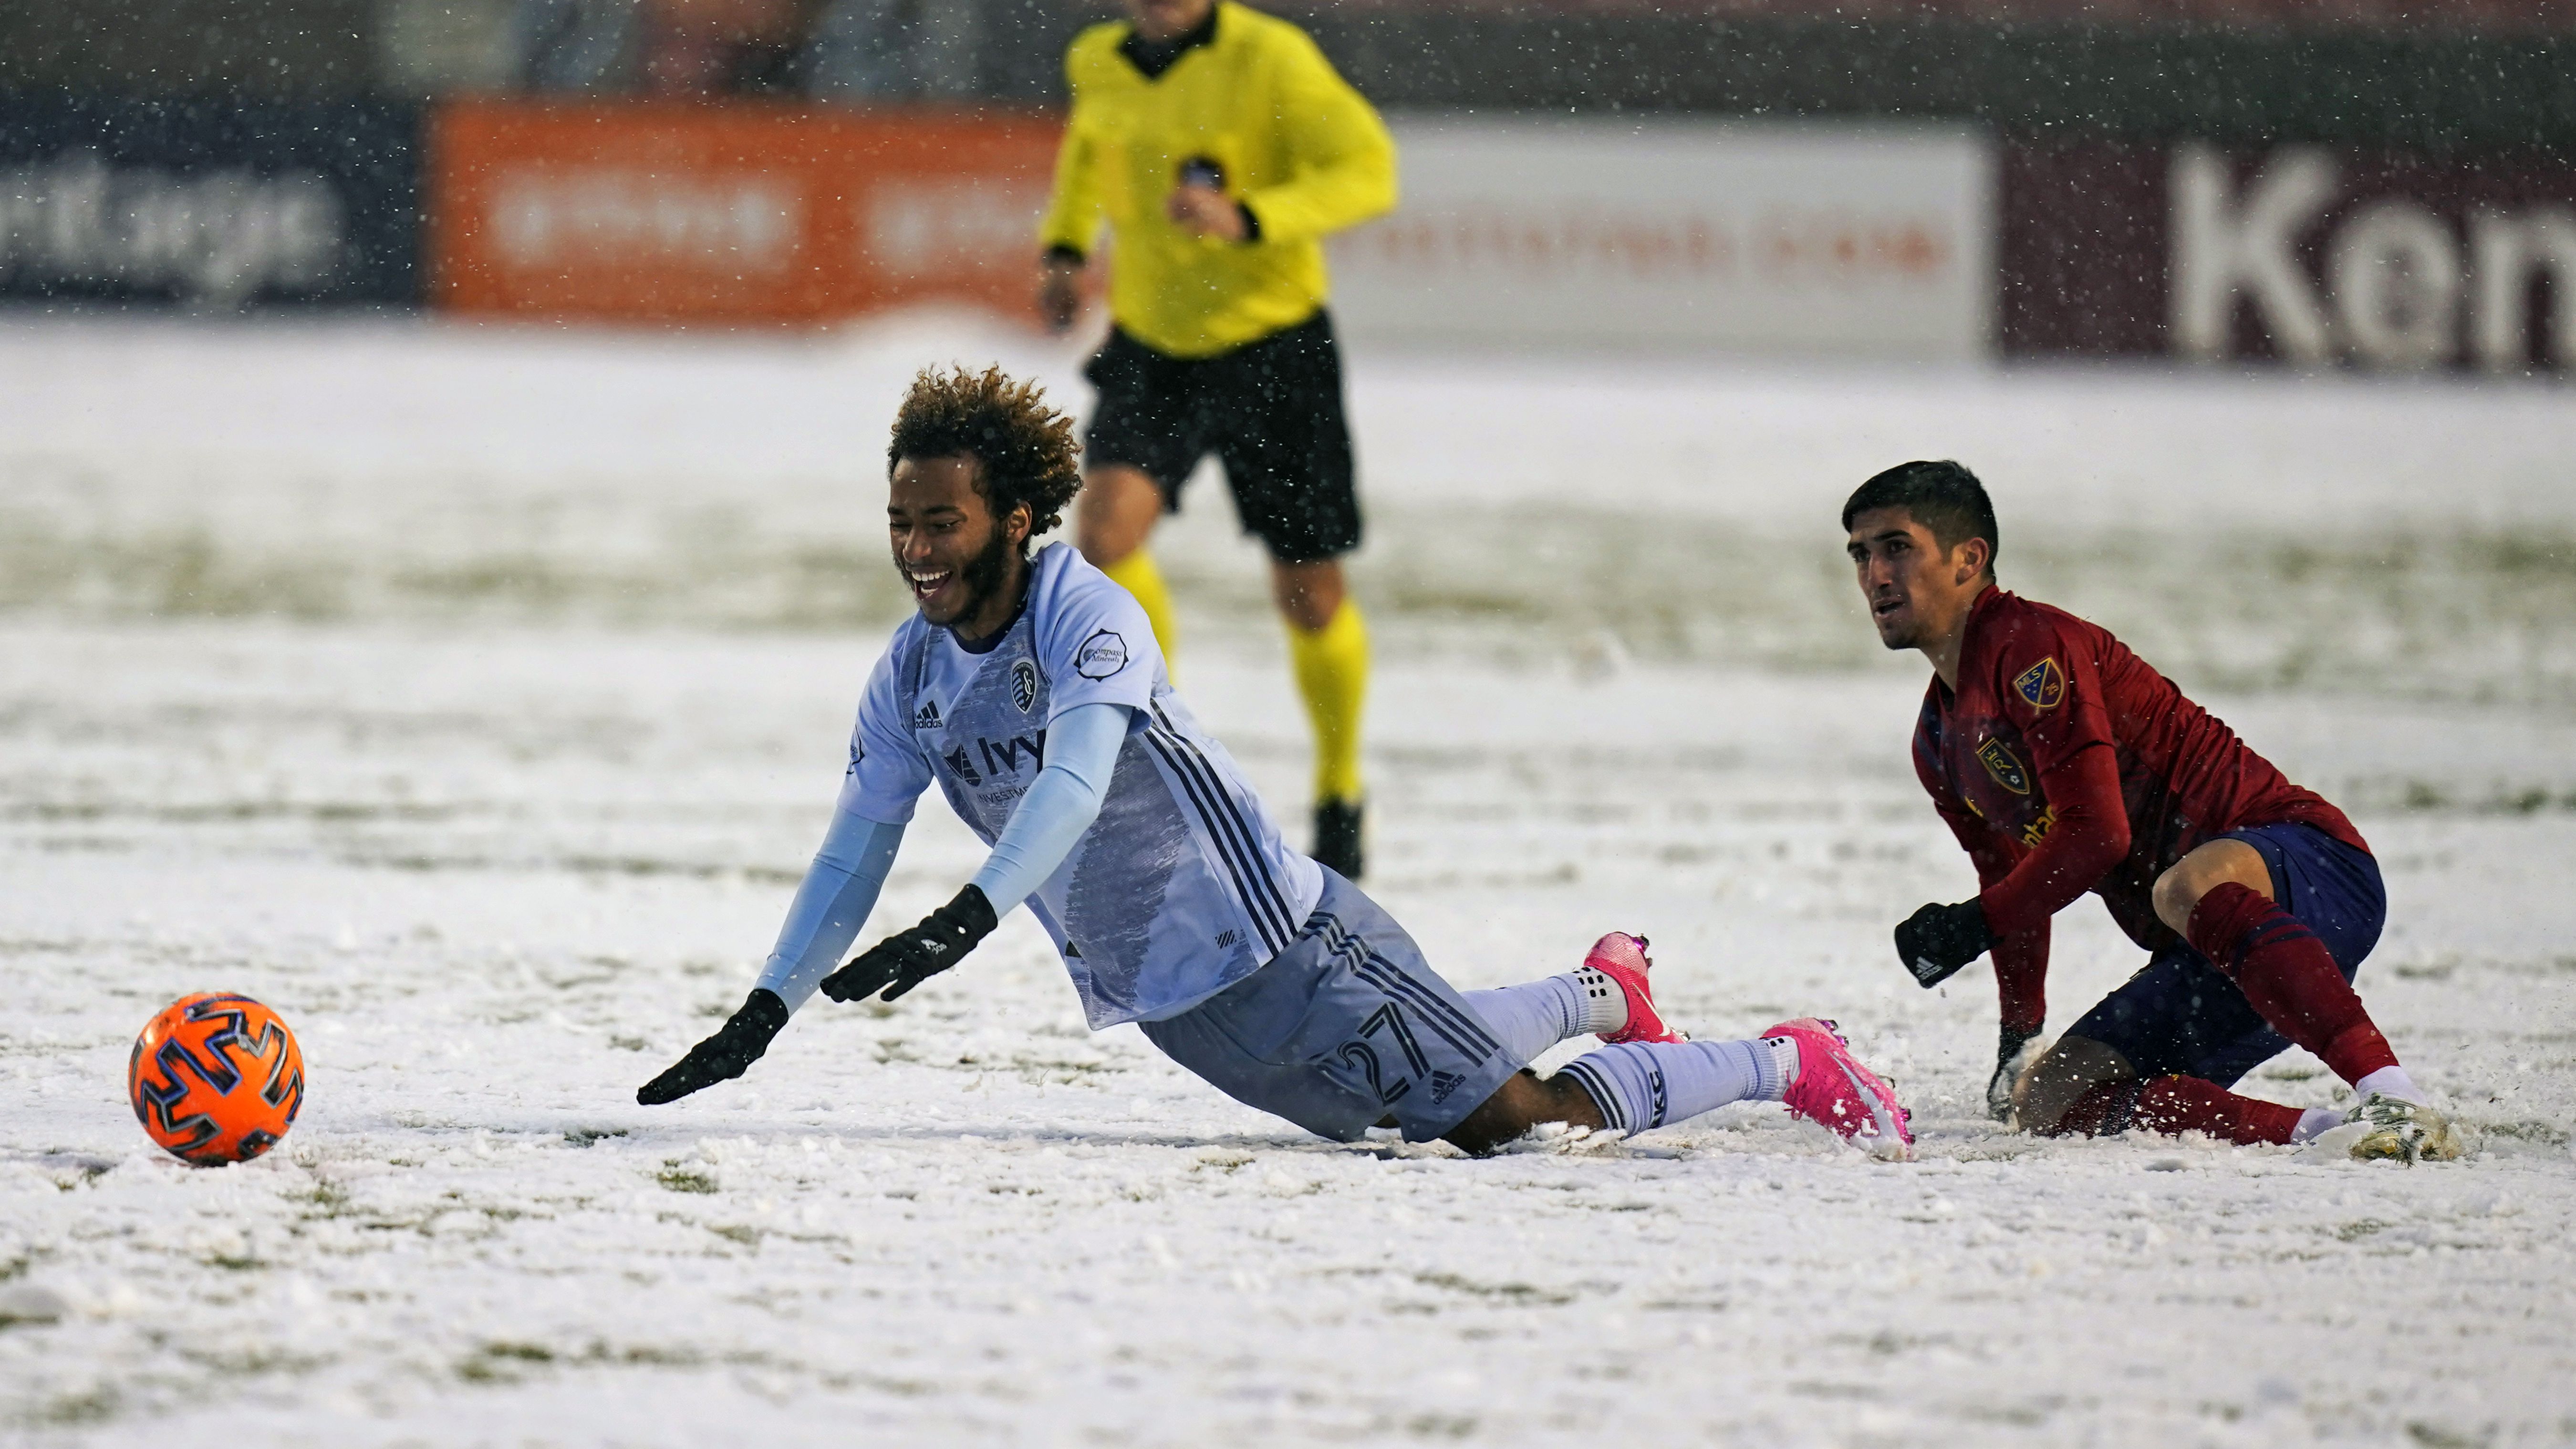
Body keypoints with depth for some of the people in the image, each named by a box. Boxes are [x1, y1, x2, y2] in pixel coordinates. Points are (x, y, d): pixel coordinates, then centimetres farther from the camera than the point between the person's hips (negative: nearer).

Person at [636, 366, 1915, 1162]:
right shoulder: (908, 683, 0)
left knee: (1509, 1118, -9)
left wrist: (968, 916, -50)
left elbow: (1075, 783, -35)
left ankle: (1782, 1065, 10)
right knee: (1430, 1097, 19)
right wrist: (761, 1015, 0)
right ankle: (1600, 994, 45)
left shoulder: (1089, 618, -21)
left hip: (1276, 937, -7)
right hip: (1156, 998, 7)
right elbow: (852, 859, 8)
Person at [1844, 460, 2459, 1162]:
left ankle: (2396, 1102, -52)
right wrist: (2019, 1036, 26)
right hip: (2202, 953, 9)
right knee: (2042, 1104, -9)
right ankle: (2322, 1130, -20)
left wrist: (1974, 925, -11)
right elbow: (2012, 884, 31)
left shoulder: (2030, 646, -10)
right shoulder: (1939, 744, 19)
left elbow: (2097, 834, -18)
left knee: (2188, 889, -43)